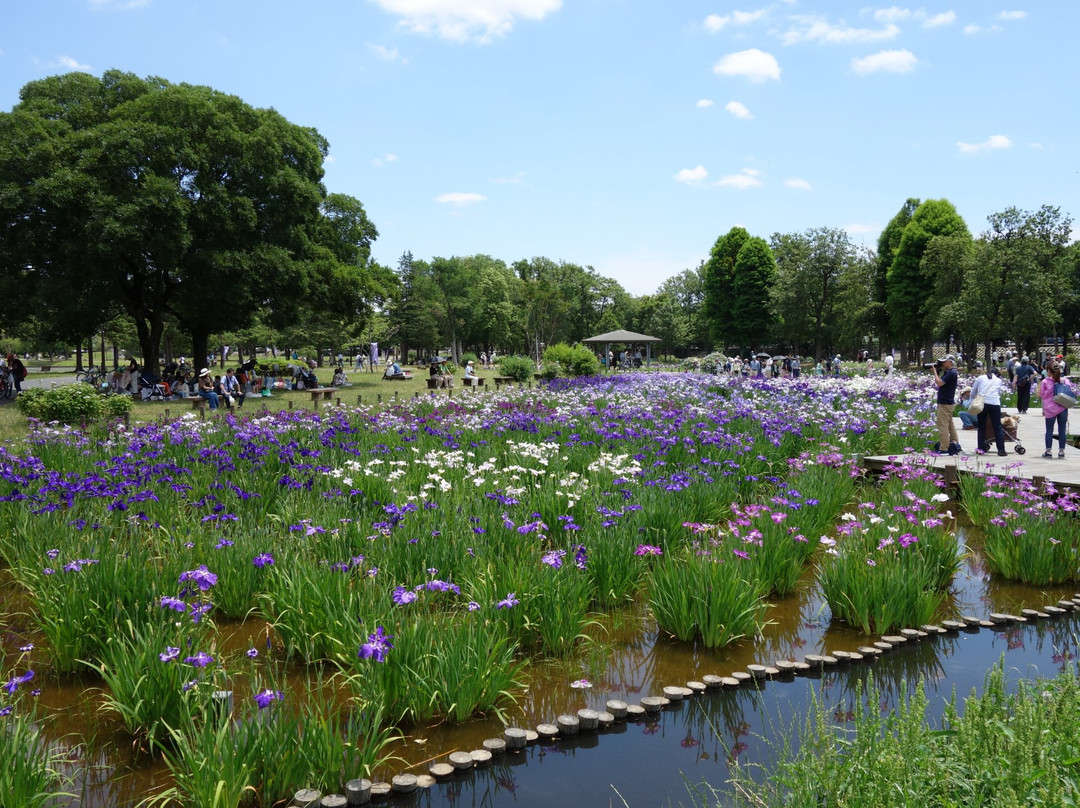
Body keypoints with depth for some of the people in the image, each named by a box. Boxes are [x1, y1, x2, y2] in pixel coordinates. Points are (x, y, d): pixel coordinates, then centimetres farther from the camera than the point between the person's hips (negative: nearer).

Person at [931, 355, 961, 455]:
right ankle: (955, 445, 20)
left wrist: (935, 371, -13)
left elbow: (939, 383, -23)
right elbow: (940, 382, 15)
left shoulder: (951, 373, -18)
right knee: (950, 425, 15)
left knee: (942, 426, -8)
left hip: (945, 404, -10)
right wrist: (938, 371, 6)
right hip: (949, 402, 10)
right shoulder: (949, 372, 13)